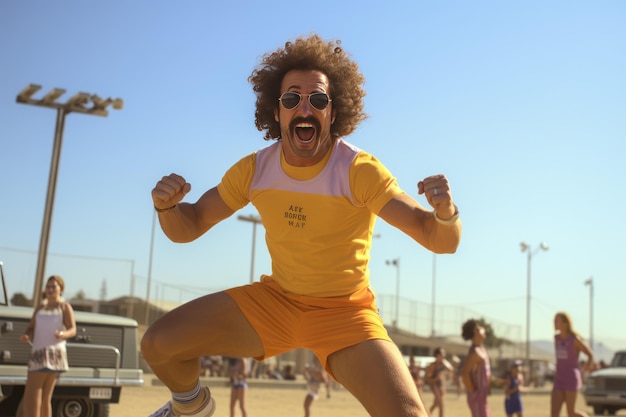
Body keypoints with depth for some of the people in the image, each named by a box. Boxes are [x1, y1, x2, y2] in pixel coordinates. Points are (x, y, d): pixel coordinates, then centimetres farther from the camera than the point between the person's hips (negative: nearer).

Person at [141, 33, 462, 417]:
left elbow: (443, 241, -26)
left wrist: (446, 213, -49)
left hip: (345, 312, -3)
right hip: (275, 299, 4)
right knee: (158, 343, -5)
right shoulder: (254, 170, -9)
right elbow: (188, 228, 0)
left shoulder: (359, 170, -22)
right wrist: (168, 206, -23)